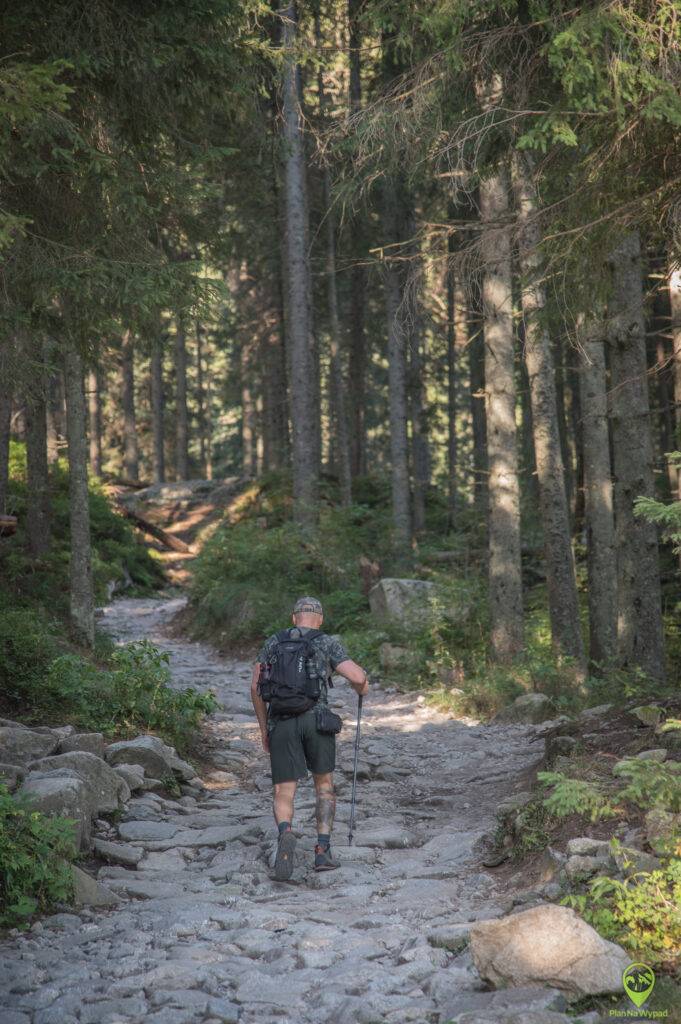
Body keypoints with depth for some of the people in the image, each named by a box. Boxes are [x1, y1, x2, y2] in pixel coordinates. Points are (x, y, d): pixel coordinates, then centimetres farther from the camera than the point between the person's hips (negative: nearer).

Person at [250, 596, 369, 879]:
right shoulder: (327, 644, 5)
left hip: (281, 724, 1)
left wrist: (264, 729, 19)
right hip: (316, 720, -1)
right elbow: (358, 678, -7)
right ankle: (323, 851, 10)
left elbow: (255, 687, 11)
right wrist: (362, 689, 19)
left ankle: (285, 834, -33)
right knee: (324, 784, 21)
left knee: (284, 795, 1)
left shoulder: (273, 642, 14)